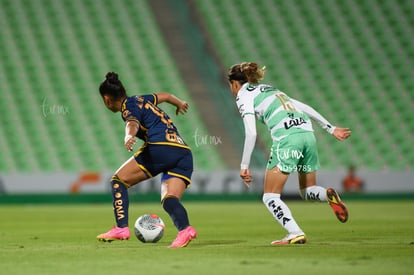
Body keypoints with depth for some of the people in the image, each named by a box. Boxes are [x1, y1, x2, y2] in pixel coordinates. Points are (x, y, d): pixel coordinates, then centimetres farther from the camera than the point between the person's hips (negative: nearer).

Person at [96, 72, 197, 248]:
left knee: (119, 180, 6)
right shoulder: (142, 99, 28)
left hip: (160, 148, -8)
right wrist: (179, 104, 69)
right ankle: (185, 229, -35)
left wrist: (129, 137, -41)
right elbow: (165, 96, 48)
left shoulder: (128, 107, 5)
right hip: (185, 153, 8)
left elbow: (133, 123, -19)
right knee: (169, 199, -5)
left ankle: (121, 228, -1)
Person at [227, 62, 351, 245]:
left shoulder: (243, 95, 8)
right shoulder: (270, 89, 29)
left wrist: (244, 166, -1)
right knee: (307, 191, 21)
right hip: (308, 134, 7)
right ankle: (328, 195, -12)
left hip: (286, 139, -7)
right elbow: (305, 108, 25)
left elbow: (251, 133, -5)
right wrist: (330, 128, 28)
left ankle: (296, 234, -14)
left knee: (270, 197, 3)